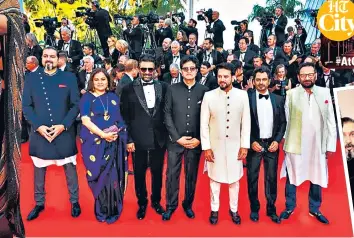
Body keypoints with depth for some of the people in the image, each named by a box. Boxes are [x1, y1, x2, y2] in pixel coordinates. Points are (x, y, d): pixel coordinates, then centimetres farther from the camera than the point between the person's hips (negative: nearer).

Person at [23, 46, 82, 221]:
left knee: (70, 168, 9)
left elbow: (75, 105, -2)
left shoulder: (69, 78, 1)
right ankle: (39, 203, 30)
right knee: (39, 170, 13)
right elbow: (26, 106, 2)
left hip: (64, 132, -1)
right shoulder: (31, 78, 5)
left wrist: (64, 125, -13)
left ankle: (74, 201, 26)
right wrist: (38, 126, -11)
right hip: (40, 132, 1)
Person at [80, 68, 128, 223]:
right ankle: (101, 211, 21)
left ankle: (112, 211, 17)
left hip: (114, 142, 2)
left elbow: (120, 119, 13)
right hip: (95, 142, -2)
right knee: (99, 176, 3)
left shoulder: (114, 98, 11)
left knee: (113, 176, 0)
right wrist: (103, 134, -19)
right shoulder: (87, 98, 2)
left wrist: (117, 133, -8)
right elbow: (85, 120, -8)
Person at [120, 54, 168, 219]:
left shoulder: (163, 87, 2)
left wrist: (167, 134, 1)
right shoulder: (128, 89, -2)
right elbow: (125, 117, -2)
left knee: (157, 172, 15)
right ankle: (142, 203, 32)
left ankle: (156, 201, 35)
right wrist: (128, 139, -5)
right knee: (139, 173, 12)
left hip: (158, 139, 1)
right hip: (138, 139, -1)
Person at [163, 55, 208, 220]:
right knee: (172, 174, 5)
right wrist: (178, 138, -8)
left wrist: (200, 139, -7)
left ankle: (188, 204, 28)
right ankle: (171, 205, 22)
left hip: (196, 141, 0)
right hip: (175, 140, 0)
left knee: (191, 175, 11)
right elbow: (167, 115, -1)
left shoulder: (204, 90, 1)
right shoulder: (172, 89, 1)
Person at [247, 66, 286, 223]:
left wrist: (277, 140, -4)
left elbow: (282, 122, 7)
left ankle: (271, 209, 25)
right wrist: (251, 142, -10)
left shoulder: (278, 99, 5)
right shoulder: (247, 98, -5)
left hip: (272, 144, 2)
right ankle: (254, 209, 23)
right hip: (254, 144, -2)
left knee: (271, 178, 10)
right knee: (252, 178, 7)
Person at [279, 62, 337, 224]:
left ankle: (314, 209, 31)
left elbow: (330, 121, 3)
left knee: (317, 178, 12)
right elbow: (286, 120, -2)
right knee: (291, 177, 9)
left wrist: (330, 145, 0)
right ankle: (289, 207, 27)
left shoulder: (325, 93, 3)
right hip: (295, 144, -2)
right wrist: (285, 141, -3)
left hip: (318, 144, 2)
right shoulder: (291, 94, -3)